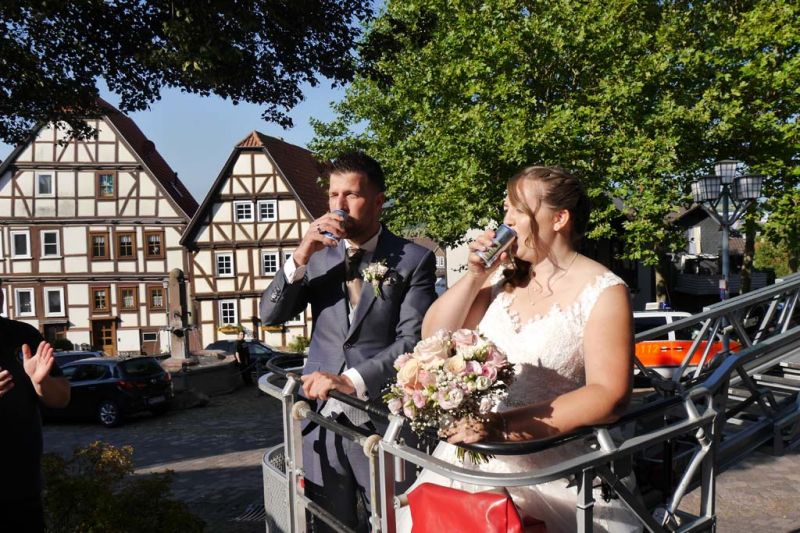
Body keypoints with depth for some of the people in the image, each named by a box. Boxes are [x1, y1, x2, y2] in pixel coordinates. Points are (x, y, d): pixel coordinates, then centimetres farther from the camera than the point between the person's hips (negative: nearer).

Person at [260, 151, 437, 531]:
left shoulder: (413, 259, -6)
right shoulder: (318, 252, 5)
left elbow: (413, 340, -13)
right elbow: (270, 315, 0)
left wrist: (351, 380, -22)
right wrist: (301, 258, -14)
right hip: (320, 418, 4)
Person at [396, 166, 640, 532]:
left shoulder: (603, 292, -9)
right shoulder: (503, 276, 6)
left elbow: (609, 396, -17)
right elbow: (433, 338, 7)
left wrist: (505, 425, -25)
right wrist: (475, 275, -6)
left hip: (556, 467, -4)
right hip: (476, 453, 4)